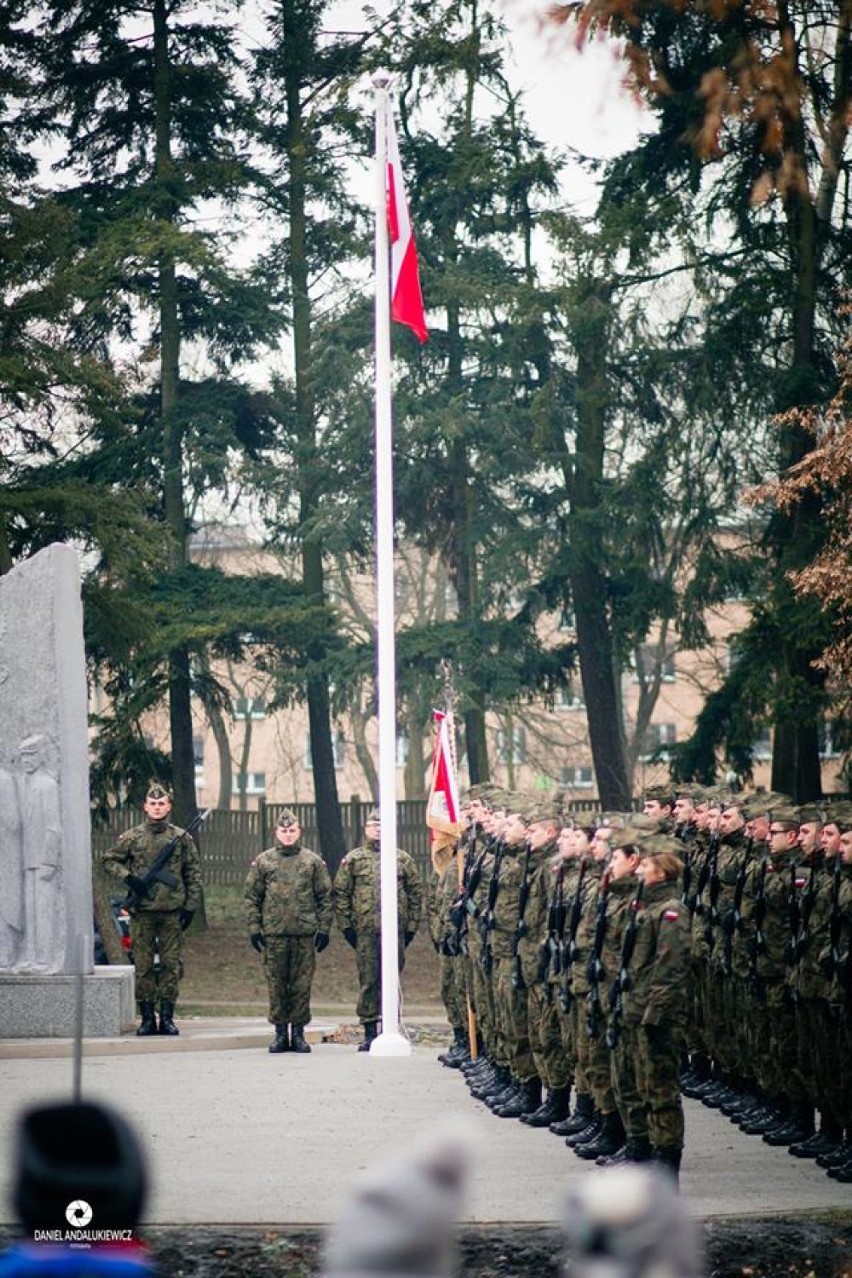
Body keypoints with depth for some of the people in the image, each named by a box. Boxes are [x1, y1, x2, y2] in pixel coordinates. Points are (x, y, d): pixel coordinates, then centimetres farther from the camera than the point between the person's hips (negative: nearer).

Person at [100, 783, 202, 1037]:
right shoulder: (132, 837, 4)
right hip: (142, 911, 0)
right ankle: (147, 1017, 8)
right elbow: (108, 859, 11)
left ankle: (167, 1017, 7)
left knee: (171, 964, 1)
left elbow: (193, 874, 7)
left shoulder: (181, 838, 5)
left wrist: (190, 906, 1)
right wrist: (128, 878, -5)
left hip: (172, 911, 0)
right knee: (143, 965, 2)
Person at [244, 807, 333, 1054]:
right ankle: (280, 1033, 10)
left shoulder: (313, 862, 6)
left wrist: (324, 929, 0)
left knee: (302, 985, 2)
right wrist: (254, 928, 0)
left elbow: (325, 897, 7)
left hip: (305, 933, 0)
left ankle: (298, 1033, 9)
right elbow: (252, 897, 7)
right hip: (273, 933, 0)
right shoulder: (263, 862, 7)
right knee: (276, 985, 3)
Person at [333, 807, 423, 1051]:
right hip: (365, 930, 0)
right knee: (368, 981, 1)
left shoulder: (402, 859, 8)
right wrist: (345, 924, -1)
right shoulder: (353, 859, 7)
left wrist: (412, 925, 4)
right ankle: (370, 1033, 5)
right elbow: (340, 893, 6)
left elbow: (416, 892, 10)